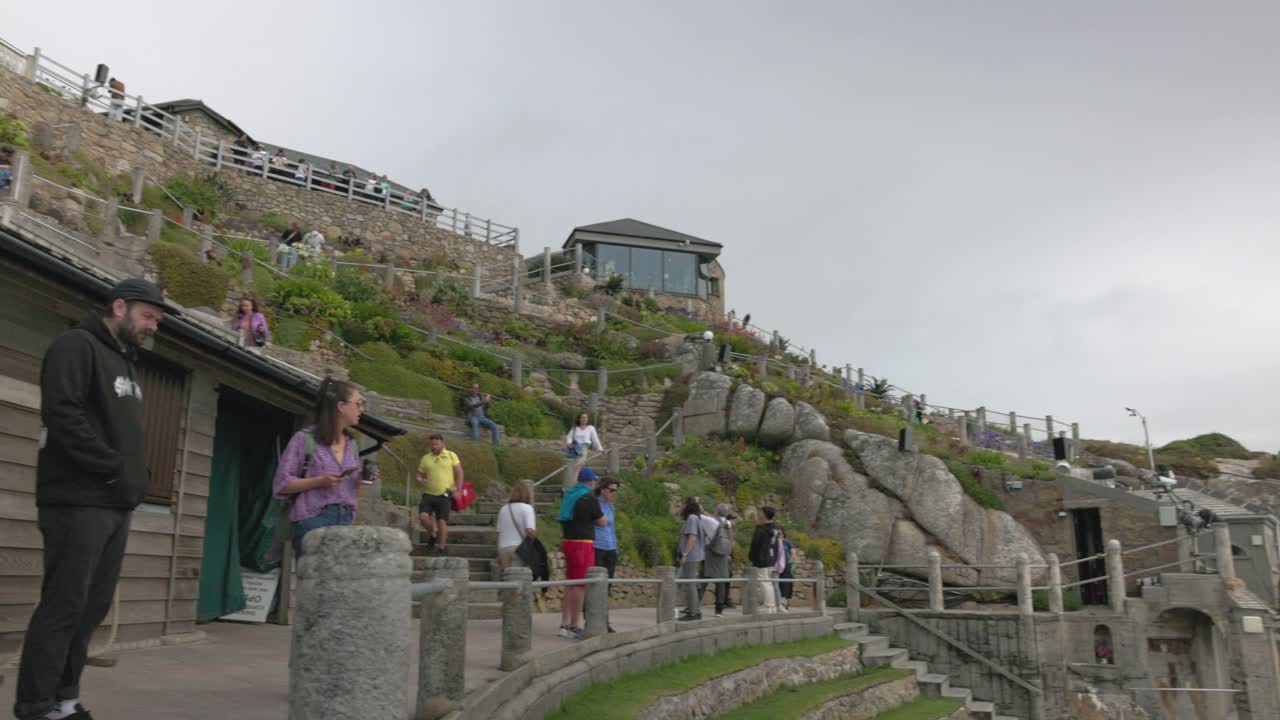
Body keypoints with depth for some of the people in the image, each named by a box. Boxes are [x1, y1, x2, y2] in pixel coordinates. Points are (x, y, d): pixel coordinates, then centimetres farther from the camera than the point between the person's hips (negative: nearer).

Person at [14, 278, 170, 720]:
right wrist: (115, 469, -16)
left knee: (93, 605, 9)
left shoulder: (125, 361, 21)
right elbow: (63, 415, -17)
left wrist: (138, 474, 7)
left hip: (116, 503, 9)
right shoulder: (77, 346, -5)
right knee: (64, 605, -7)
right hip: (79, 501, -9)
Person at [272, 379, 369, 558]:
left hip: (345, 521, 5)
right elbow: (281, 484, -3)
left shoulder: (351, 443, 15)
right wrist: (319, 481, -16)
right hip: (313, 520, -5)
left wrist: (362, 479, 1)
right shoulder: (305, 439, -2)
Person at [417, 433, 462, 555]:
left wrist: (458, 490, -5)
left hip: (444, 495, -2)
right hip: (428, 494, 2)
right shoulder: (426, 458, 10)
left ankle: (442, 547, 10)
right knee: (423, 516, -15)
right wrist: (420, 479, -8)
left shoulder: (451, 455, 4)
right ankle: (432, 535, 13)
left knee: (442, 521, -4)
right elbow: (420, 474, 16)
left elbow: (459, 473, 3)